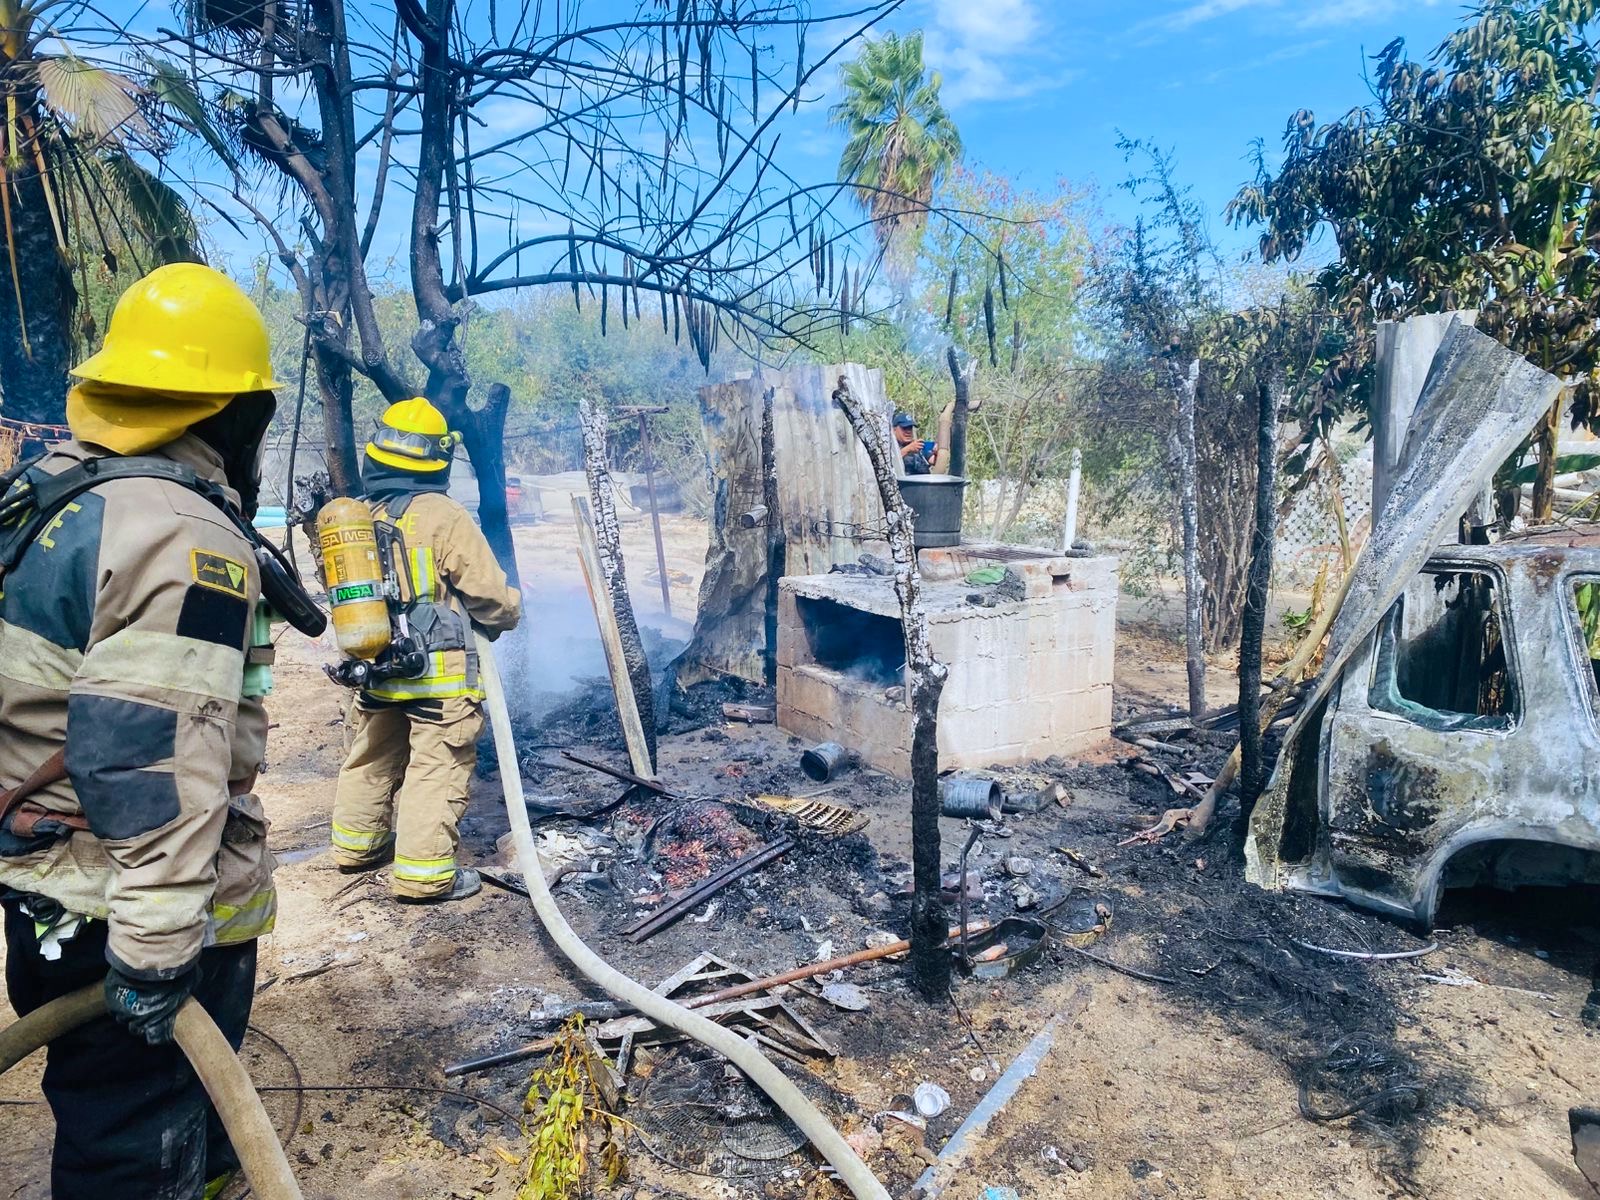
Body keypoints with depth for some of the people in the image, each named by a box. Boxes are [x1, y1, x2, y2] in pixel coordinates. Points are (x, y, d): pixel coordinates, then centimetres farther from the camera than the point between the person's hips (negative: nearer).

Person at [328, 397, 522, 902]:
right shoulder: (443, 515, -15)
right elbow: (488, 592, -13)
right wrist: (510, 611, 8)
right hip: (439, 671, -7)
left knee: (371, 758, 22)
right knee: (437, 767, 1)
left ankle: (356, 845, 38)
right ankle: (424, 872, 4)